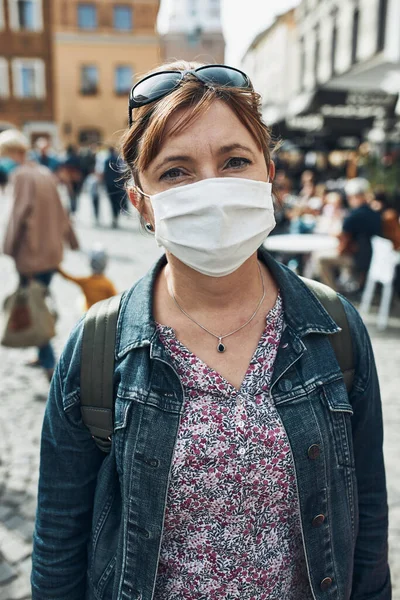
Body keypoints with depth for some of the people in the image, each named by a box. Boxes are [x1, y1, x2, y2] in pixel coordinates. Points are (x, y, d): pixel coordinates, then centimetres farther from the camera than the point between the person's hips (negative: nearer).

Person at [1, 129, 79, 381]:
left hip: (31, 254, -8)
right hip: (52, 250, 8)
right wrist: (72, 240, 20)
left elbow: (21, 213, -18)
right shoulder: (45, 172, 10)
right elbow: (60, 211, 14)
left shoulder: (21, 175, -11)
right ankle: (44, 356, 28)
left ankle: (50, 364, 0)